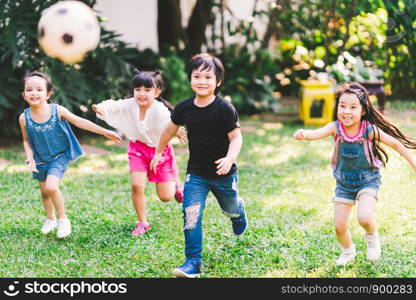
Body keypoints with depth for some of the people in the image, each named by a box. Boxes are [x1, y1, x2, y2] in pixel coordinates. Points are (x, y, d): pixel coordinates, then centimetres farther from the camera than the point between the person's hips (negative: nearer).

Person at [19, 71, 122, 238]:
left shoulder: (57, 111, -18)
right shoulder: (24, 118, -12)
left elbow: (80, 122, -11)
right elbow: (26, 141, 3)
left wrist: (105, 132, -11)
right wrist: (30, 160, -12)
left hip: (59, 156, -3)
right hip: (40, 159, 3)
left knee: (51, 187, -22)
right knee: (44, 191, 15)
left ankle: (63, 219, 0)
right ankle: (50, 220, 41)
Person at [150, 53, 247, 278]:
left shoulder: (225, 109, -19)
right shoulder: (184, 108, -7)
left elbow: (236, 137, -17)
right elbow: (170, 129, 10)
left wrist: (230, 159, -35)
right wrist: (158, 153, 21)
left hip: (223, 174, -1)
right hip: (195, 173, 1)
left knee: (230, 208, 23)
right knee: (191, 215, -12)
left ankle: (239, 211, 62)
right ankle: (193, 262, -6)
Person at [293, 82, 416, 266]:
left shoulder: (369, 129, -21)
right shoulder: (335, 128, -18)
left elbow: (395, 143, -8)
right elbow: (316, 134, -37)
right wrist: (303, 135, -60)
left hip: (368, 180, -2)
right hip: (344, 182, 3)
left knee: (364, 218, -25)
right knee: (339, 226, 4)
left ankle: (372, 237, 12)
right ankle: (348, 252, 37)